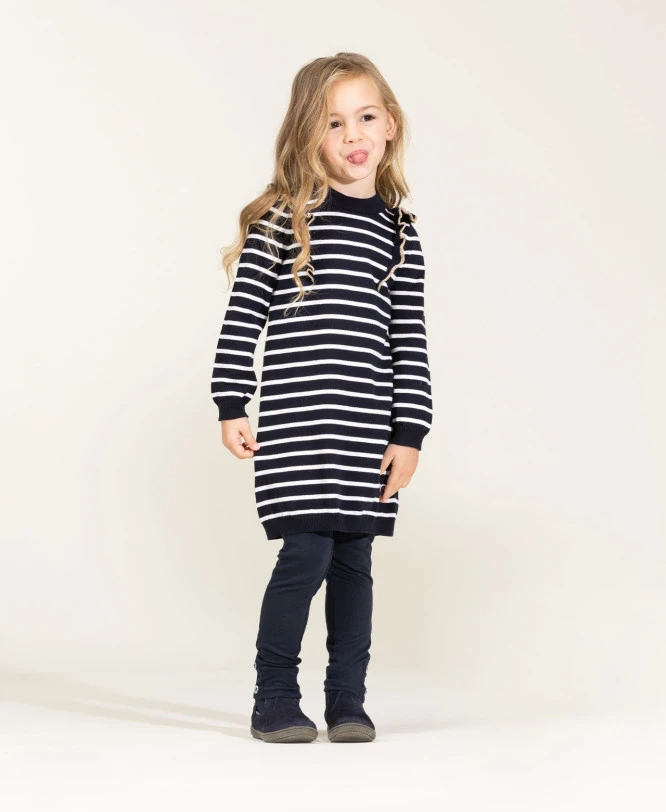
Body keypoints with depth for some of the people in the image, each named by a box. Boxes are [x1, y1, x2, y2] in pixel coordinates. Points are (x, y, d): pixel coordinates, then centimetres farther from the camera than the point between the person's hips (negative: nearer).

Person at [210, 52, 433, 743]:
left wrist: (408, 434, 3)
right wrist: (232, 407, -4)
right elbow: (243, 313, 0)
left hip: (369, 427, 4)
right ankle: (274, 700, 9)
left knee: (354, 561, 9)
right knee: (306, 556, -6)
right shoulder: (285, 217, -1)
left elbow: (409, 338, 8)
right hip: (296, 422, -3)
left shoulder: (399, 230, 9)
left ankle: (347, 700, 20)